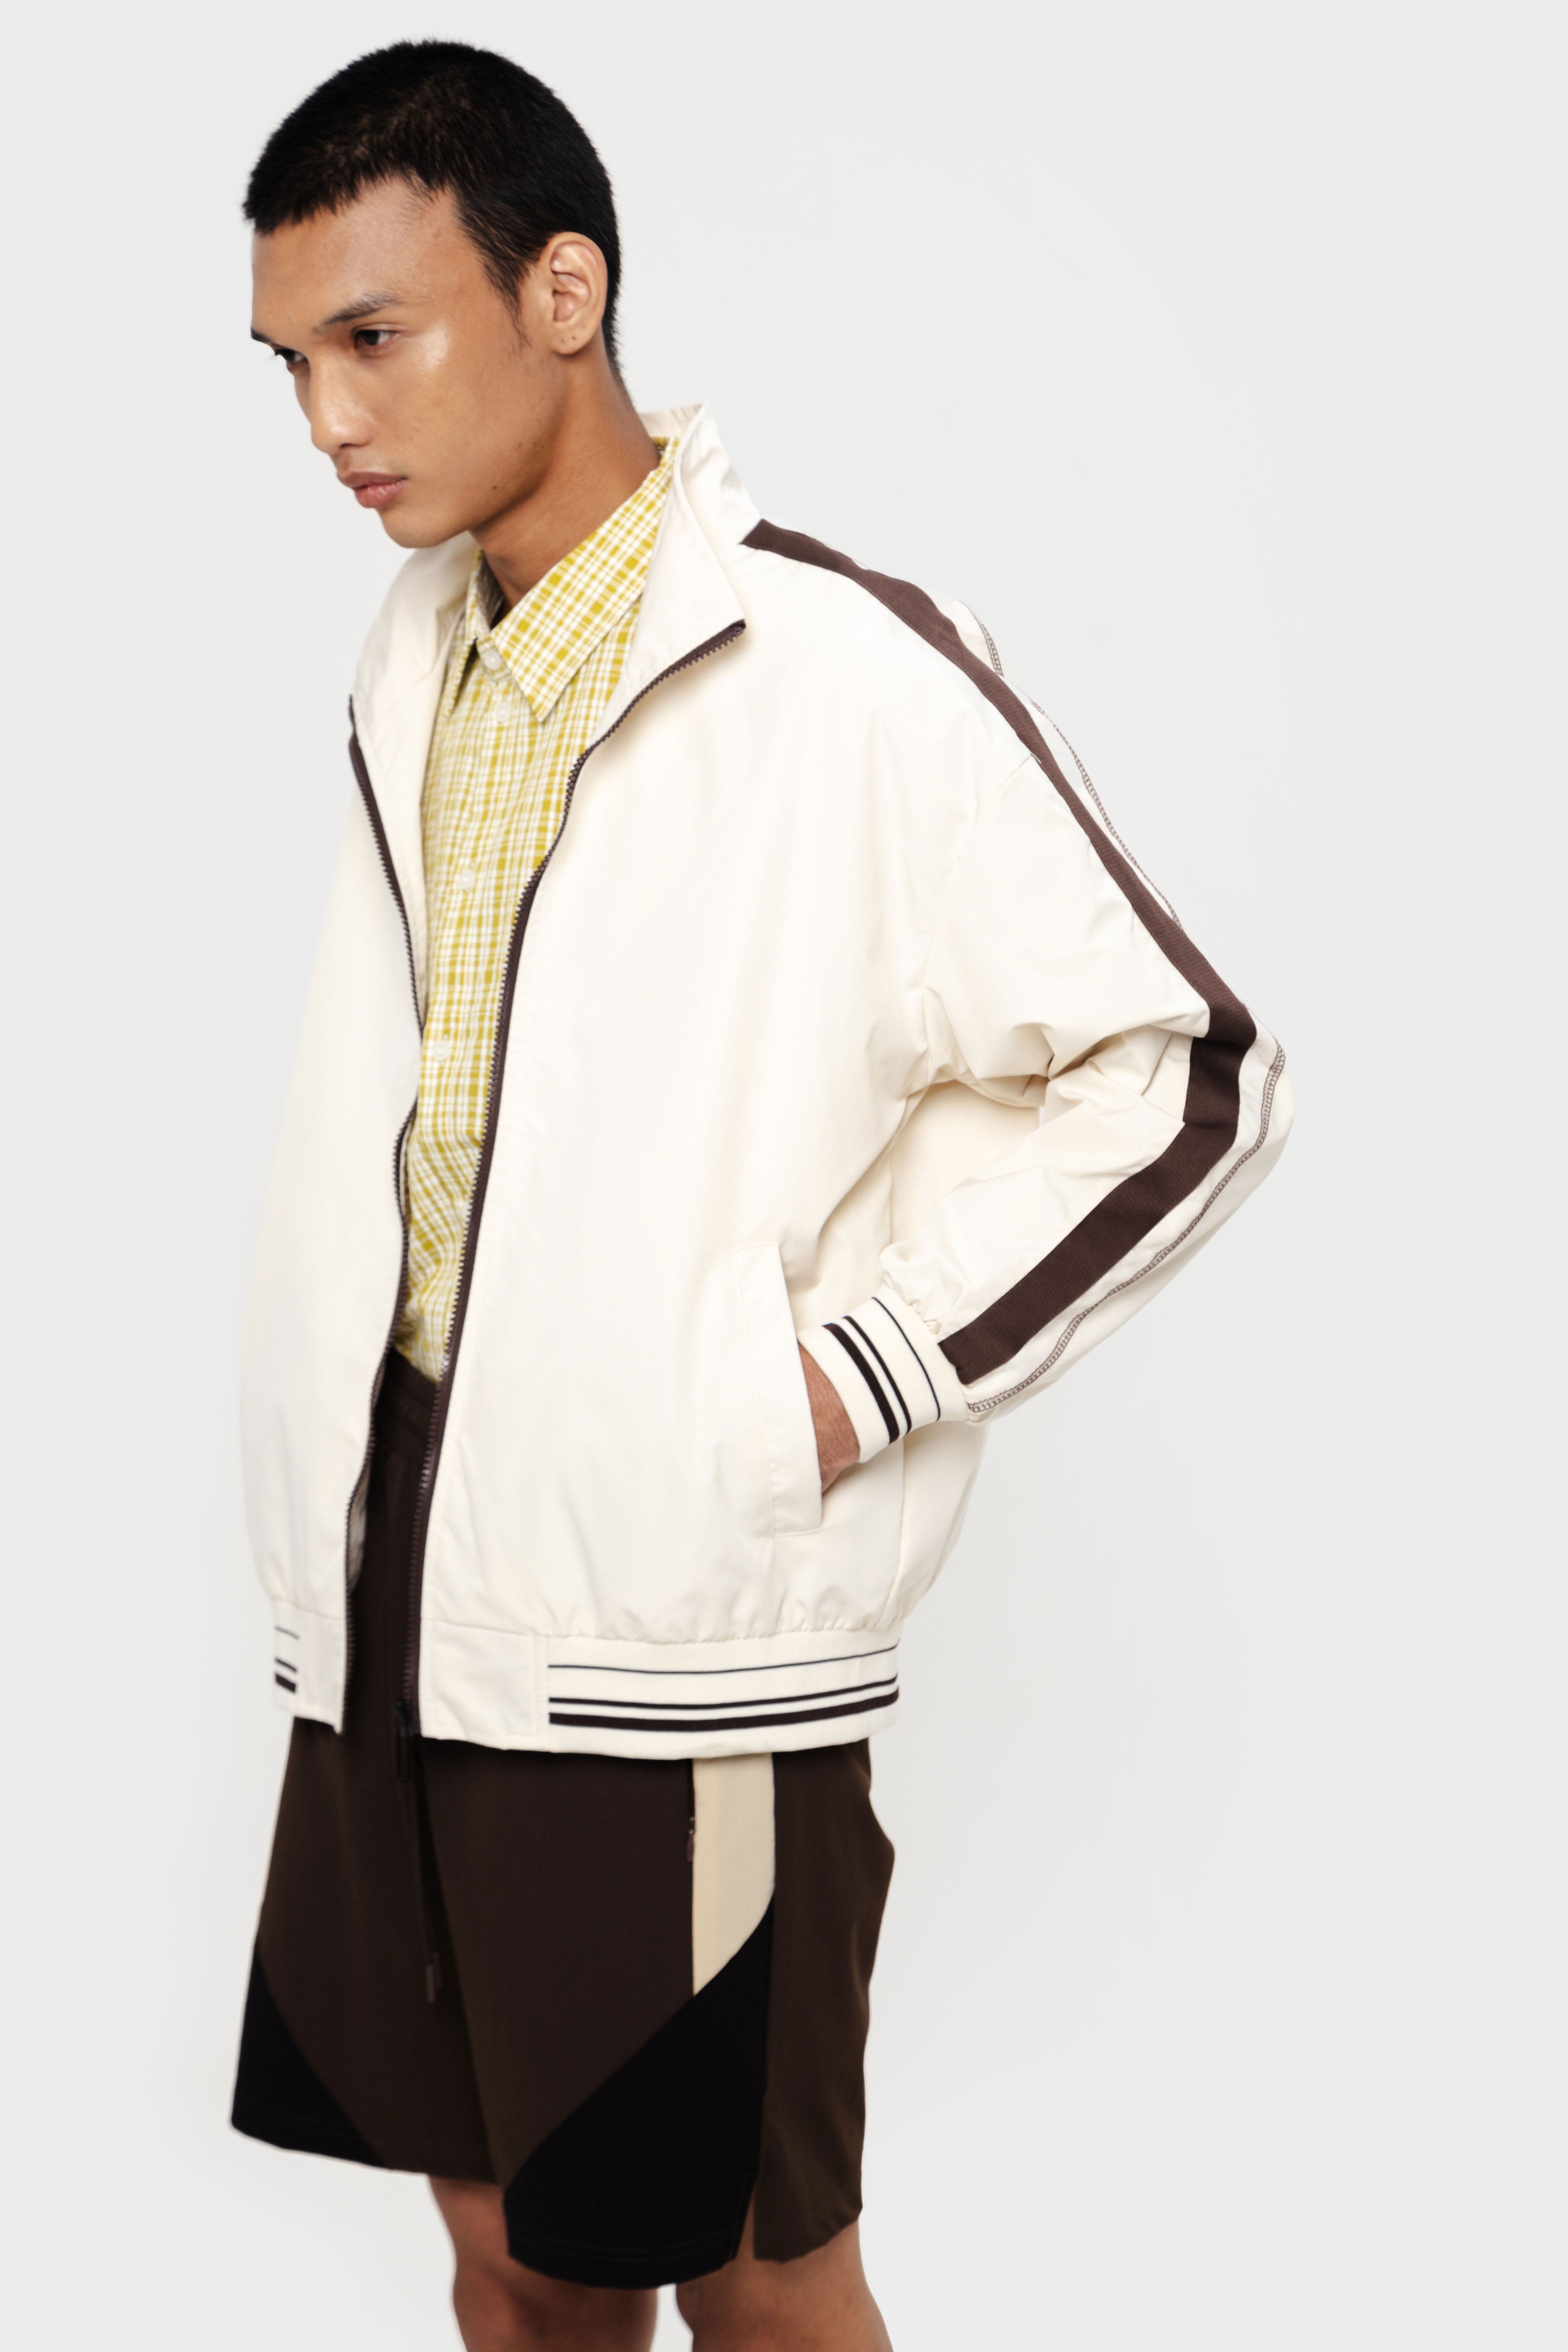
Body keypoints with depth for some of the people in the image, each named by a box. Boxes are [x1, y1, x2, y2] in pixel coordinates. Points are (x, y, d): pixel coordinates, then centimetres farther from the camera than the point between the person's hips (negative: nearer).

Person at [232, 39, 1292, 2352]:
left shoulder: (842, 669, -13)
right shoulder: (419, 670, 11)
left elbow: (1180, 1075, -12)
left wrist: (841, 1389, -13)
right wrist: (332, 1529, 13)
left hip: (677, 1642, -7)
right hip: (399, 1615, 7)